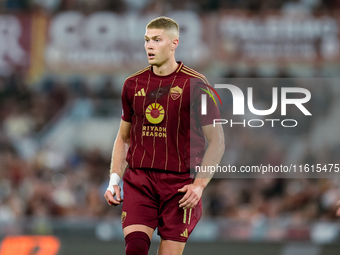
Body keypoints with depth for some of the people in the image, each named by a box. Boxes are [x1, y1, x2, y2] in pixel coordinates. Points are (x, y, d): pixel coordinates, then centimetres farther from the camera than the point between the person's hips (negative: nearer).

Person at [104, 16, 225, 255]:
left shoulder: (195, 84, -4)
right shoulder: (133, 85, 9)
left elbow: (217, 141, -1)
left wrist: (199, 184, -11)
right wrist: (114, 180, 8)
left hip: (180, 184, -3)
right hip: (138, 179, 3)